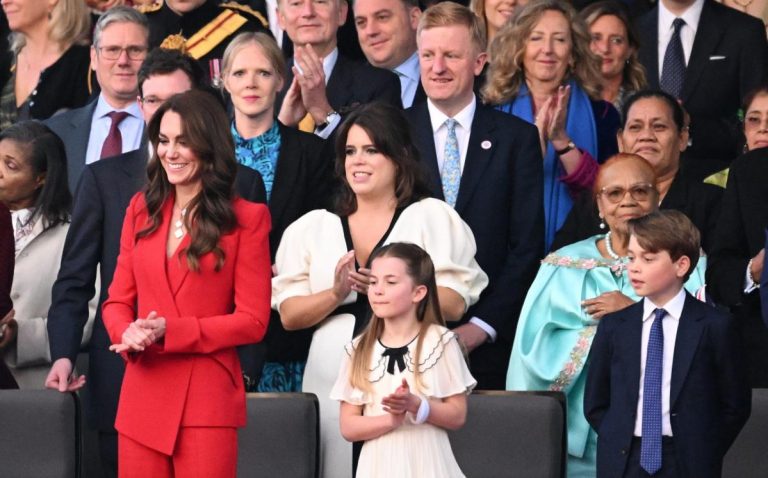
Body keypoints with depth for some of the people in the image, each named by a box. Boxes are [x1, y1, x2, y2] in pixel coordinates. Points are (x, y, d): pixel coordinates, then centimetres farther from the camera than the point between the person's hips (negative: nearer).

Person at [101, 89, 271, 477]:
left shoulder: (247, 218, -2)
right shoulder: (141, 209, 12)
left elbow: (253, 320, -6)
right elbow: (118, 300, 12)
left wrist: (170, 332, -15)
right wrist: (128, 334, -12)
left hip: (208, 400, -4)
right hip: (142, 397, 4)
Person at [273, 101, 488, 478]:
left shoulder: (431, 217, 6)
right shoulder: (313, 227, 15)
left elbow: (454, 304, -4)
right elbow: (289, 315, 8)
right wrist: (335, 294, -11)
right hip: (333, 377, 3)